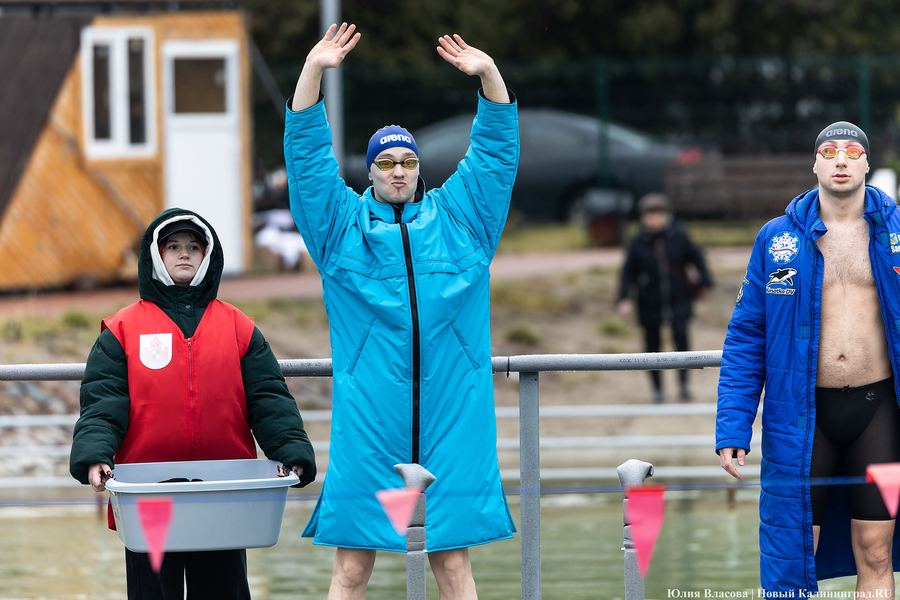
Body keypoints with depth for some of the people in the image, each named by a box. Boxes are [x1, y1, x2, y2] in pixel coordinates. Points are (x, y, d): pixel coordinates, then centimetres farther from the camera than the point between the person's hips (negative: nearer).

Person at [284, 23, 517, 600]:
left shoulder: (458, 217, 12)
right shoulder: (343, 224, 9)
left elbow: (496, 151, 8)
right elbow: (308, 155, 2)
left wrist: (490, 76, -4)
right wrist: (314, 71, -8)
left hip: (450, 419, 1)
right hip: (367, 422, -1)